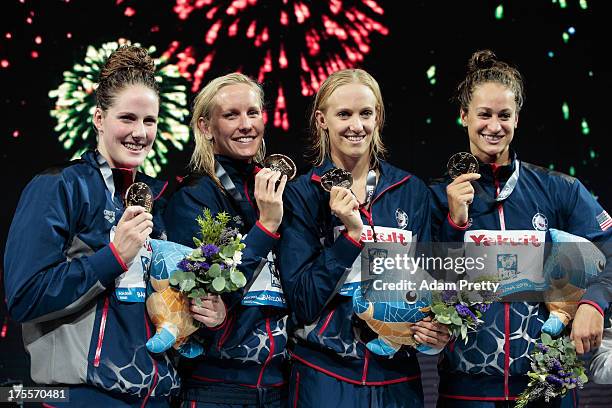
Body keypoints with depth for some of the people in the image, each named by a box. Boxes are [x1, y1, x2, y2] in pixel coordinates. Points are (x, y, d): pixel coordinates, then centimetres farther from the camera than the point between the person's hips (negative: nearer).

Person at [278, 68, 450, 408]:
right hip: (324, 376, -2)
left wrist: (436, 326, -11)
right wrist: (351, 233, -19)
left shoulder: (412, 192, 3)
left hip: (398, 378, 3)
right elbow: (302, 301, -9)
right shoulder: (301, 195, -4)